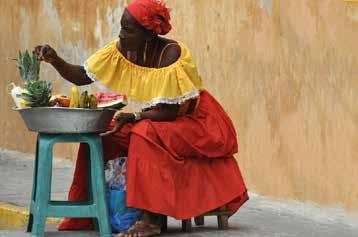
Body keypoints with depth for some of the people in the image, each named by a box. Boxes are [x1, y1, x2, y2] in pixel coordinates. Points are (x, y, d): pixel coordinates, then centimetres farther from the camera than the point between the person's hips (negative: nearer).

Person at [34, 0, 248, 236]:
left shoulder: (171, 54, -27)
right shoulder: (121, 49, -8)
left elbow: (171, 112, -25)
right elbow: (81, 76, -6)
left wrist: (134, 116, -32)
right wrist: (55, 61, -21)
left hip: (193, 121, -7)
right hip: (152, 120, 7)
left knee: (146, 135, -34)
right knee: (97, 135, -7)